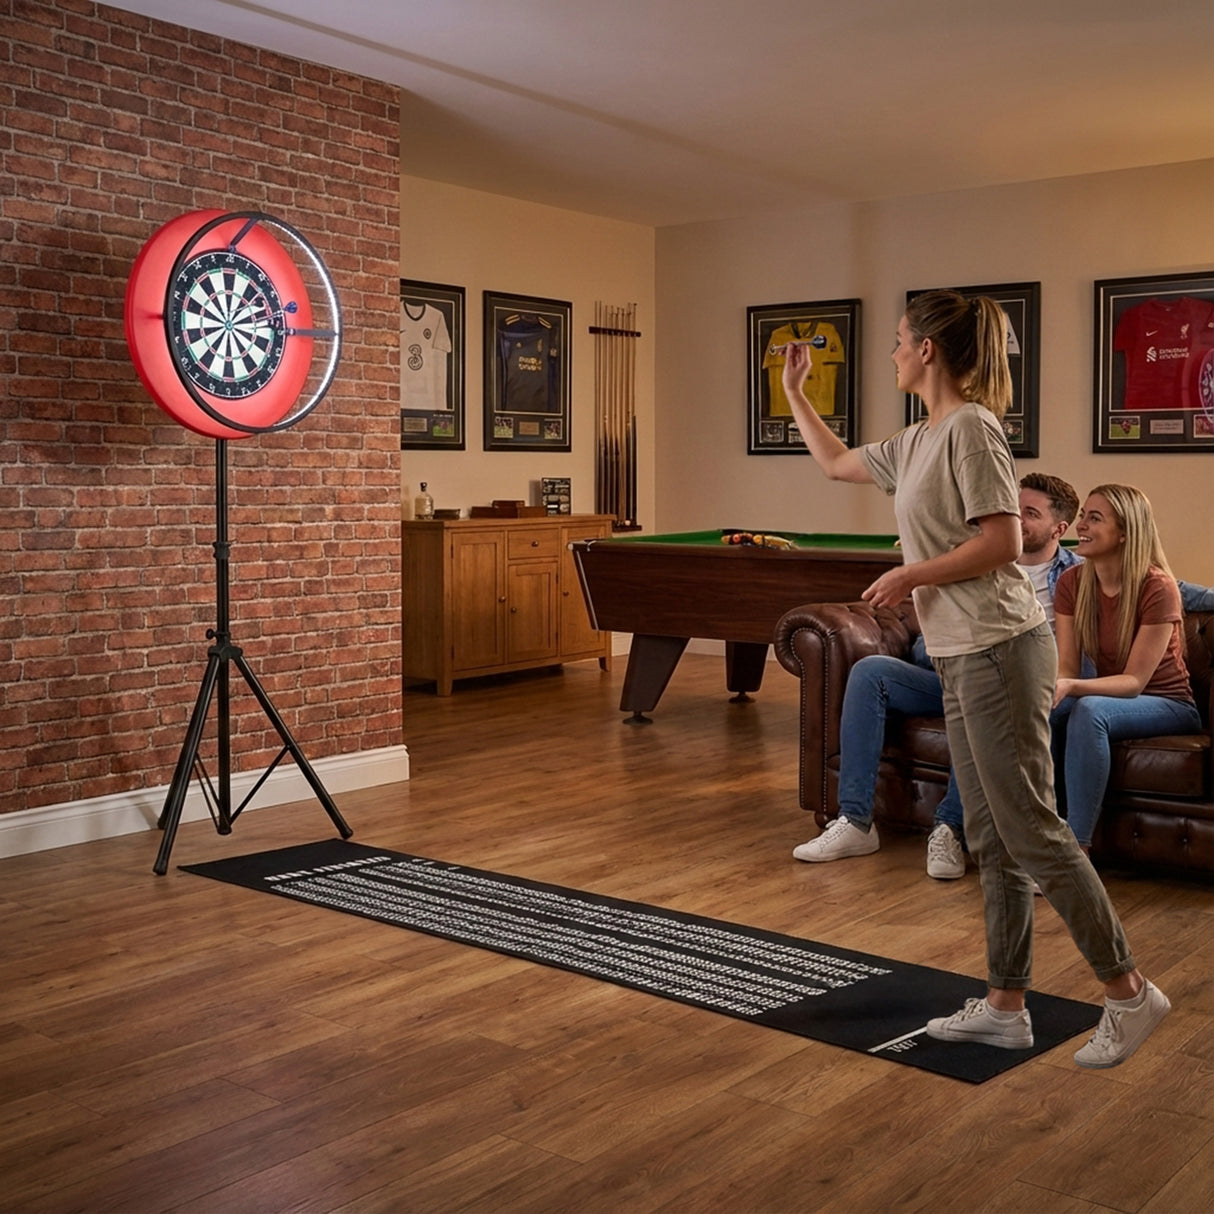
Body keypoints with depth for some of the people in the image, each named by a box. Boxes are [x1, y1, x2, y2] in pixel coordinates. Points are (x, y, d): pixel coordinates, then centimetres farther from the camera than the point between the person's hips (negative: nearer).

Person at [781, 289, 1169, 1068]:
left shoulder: (972, 427, -11)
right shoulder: (916, 444, 16)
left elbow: (1003, 543, -18)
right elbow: (835, 462, 32)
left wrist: (911, 575, -10)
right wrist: (794, 390, 38)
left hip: (999, 652, -10)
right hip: (963, 659, 10)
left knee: (1031, 831, -5)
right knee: (991, 840, 11)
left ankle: (1129, 992, 7)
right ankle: (1006, 1006, 19)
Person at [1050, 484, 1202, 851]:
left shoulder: (1158, 587, -20)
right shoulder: (1072, 583, -4)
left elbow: (1134, 681, -21)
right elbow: (1066, 668, -7)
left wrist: (1071, 687, -37)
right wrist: (1051, 687, -31)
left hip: (1168, 704, -5)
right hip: (1108, 695, 5)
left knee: (1089, 710, -35)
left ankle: (1077, 847, -31)